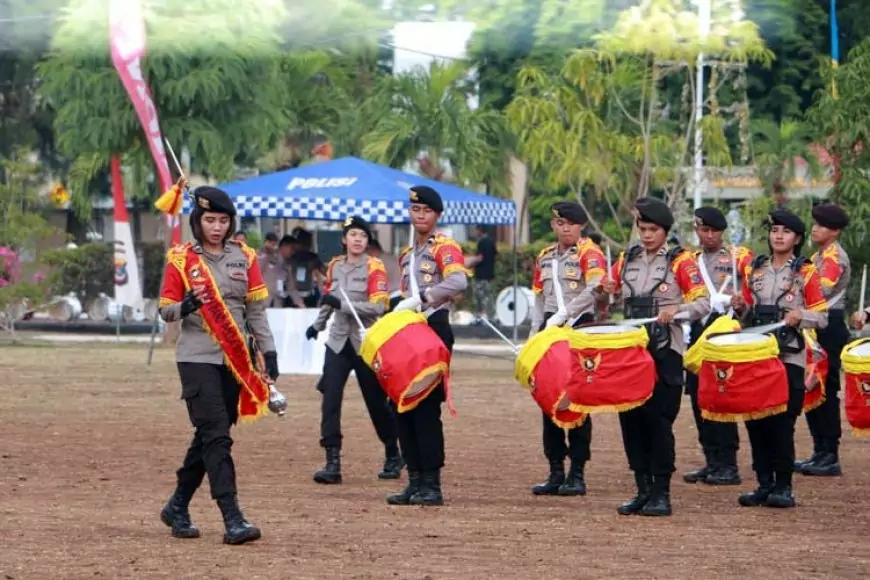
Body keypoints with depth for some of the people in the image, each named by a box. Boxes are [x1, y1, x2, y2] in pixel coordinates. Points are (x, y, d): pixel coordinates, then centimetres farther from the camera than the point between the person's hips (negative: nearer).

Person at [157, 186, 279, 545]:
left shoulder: (244, 257, 9)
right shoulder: (180, 259, -1)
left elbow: (256, 309, 10)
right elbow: (166, 310, 0)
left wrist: (268, 350, 2)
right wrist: (186, 306, -22)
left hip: (235, 359, 4)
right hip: (198, 358, -4)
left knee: (208, 436, 10)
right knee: (216, 436, -13)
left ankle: (177, 507, 26)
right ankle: (232, 520, -18)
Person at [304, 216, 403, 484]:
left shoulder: (374, 268, -8)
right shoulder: (335, 266, 7)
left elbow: (378, 307, -18)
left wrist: (341, 304, -24)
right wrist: (318, 324, 32)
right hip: (338, 340, 4)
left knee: (376, 401, 6)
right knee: (330, 399, -10)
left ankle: (393, 456, 27)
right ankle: (333, 464, -11)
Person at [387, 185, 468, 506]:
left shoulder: (445, 247, -5)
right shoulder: (407, 253, 19)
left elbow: (459, 282, -24)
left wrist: (421, 298, -32)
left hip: (435, 329, -8)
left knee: (426, 407, -9)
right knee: (403, 405, 5)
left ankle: (432, 485, -5)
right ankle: (415, 482, 10)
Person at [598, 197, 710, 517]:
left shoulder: (680, 260, -1)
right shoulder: (627, 259, 13)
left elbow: (703, 303, -7)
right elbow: (606, 295, 20)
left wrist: (677, 310, -25)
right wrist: (605, 292, -3)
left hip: (665, 351, -5)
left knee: (659, 420, -6)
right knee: (631, 418, 4)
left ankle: (661, 493, 0)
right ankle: (643, 490, 13)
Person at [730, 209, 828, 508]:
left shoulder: (805, 272, 1)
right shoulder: (756, 270, 13)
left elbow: (822, 317, -1)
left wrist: (801, 316, -20)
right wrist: (741, 308, -1)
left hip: (789, 358, -4)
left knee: (782, 422, -7)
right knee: (755, 420, 2)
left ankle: (783, 486, 1)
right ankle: (764, 483, 11)